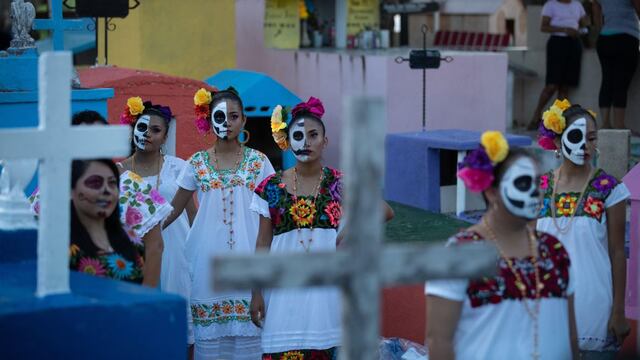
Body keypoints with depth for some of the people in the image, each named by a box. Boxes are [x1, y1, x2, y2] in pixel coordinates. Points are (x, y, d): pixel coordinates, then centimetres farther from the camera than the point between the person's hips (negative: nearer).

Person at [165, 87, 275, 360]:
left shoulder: (258, 162, 4)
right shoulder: (197, 163, 6)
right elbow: (174, 209, 10)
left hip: (247, 254, -1)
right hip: (208, 255, 1)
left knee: (246, 324, -4)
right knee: (209, 330, -1)